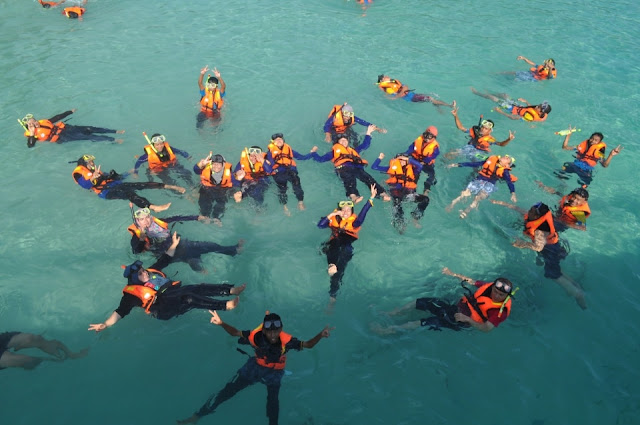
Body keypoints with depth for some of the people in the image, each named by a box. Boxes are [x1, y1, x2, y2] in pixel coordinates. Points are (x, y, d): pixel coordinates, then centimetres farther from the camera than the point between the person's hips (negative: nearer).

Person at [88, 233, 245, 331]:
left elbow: (165, 260, 29)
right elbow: (121, 311, -11)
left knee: (200, 288, -16)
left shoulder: (151, 272, 19)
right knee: (189, 298, -32)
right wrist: (105, 324, -26)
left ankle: (231, 290, -24)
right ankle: (225, 305, -41)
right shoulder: (132, 292, -1)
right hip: (165, 308, -8)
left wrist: (174, 245, 27)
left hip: (175, 290, 8)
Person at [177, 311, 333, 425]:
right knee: (228, 389, 0)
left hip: (274, 372, -1)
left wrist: (320, 335, -46)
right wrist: (221, 323, -35)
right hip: (255, 366, 1)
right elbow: (235, 333, -16)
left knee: (273, 401, -23)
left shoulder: (286, 340, -31)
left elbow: (308, 345, -26)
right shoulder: (256, 335, -28)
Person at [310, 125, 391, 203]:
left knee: (368, 178, -24)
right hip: (344, 168, -3)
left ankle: (383, 193, -41)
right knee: (349, 179, -37)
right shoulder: (334, 151, 34)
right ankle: (353, 196, -64)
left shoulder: (353, 150, 43)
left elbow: (365, 145, 45)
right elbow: (320, 159, 29)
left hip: (357, 167, 3)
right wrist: (313, 152, 28)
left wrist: (368, 133, 43)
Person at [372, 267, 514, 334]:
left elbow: (486, 328, -24)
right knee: (420, 302, -1)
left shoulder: (501, 311, -20)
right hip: (457, 307, 6)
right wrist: (453, 274, 9)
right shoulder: (489, 286, -5)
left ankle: (389, 330, -9)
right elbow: (471, 281, 10)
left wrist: (467, 319, -29)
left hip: (462, 322, -6)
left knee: (430, 322, -17)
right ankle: (390, 314, 13)